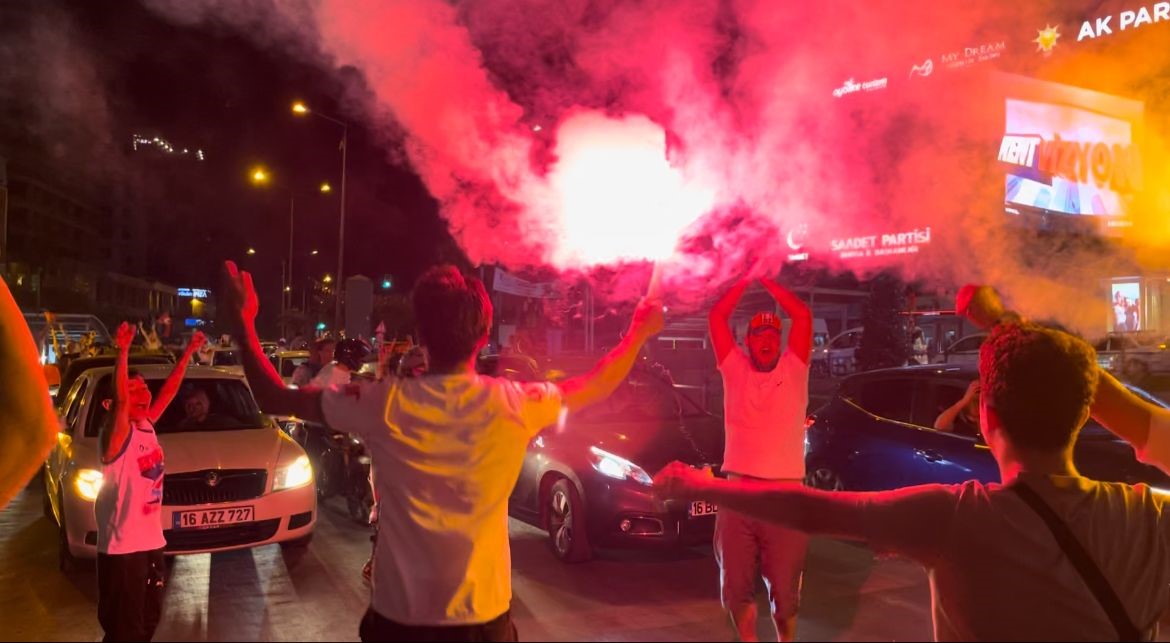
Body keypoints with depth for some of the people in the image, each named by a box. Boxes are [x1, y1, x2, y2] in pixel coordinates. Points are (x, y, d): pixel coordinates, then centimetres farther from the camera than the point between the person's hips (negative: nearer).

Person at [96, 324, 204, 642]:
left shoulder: (147, 426, 6)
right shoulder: (117, 434, -15)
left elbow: (169, 391, 11)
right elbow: (121, 400, -33)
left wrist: (189, 351, 10)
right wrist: (124, 351, -41)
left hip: (151, 541, 8)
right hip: (122, 547, -8)